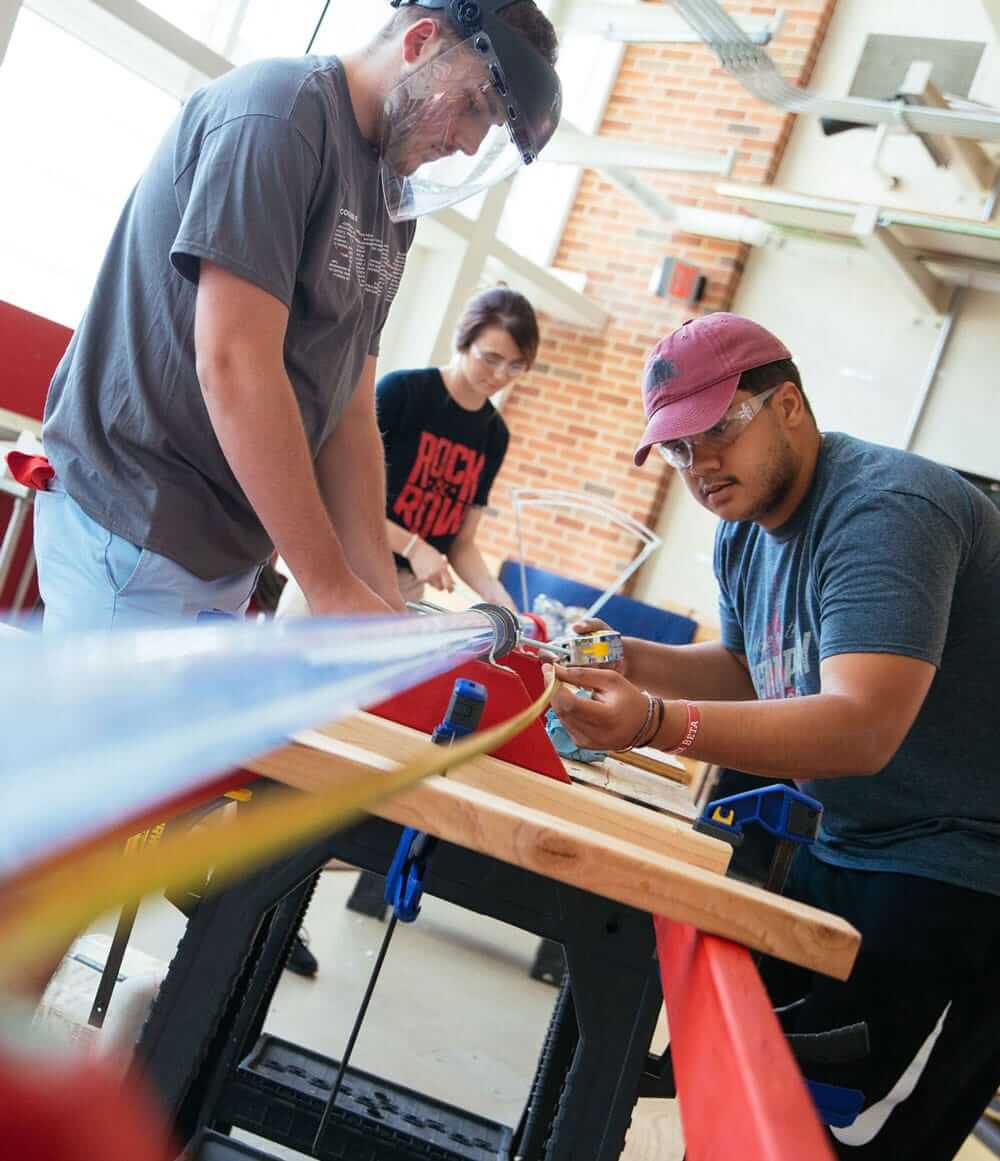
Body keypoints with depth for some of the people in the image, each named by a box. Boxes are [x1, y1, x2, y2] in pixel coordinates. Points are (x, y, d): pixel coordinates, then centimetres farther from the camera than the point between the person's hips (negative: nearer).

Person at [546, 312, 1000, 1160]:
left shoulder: (886, 510, -24)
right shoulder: (745, 535, 6)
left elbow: (863, 727, -35)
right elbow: (746, 671, 20)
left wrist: (658, 724, -48)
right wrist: (626, 659, 2)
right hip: (848, 849, 9)